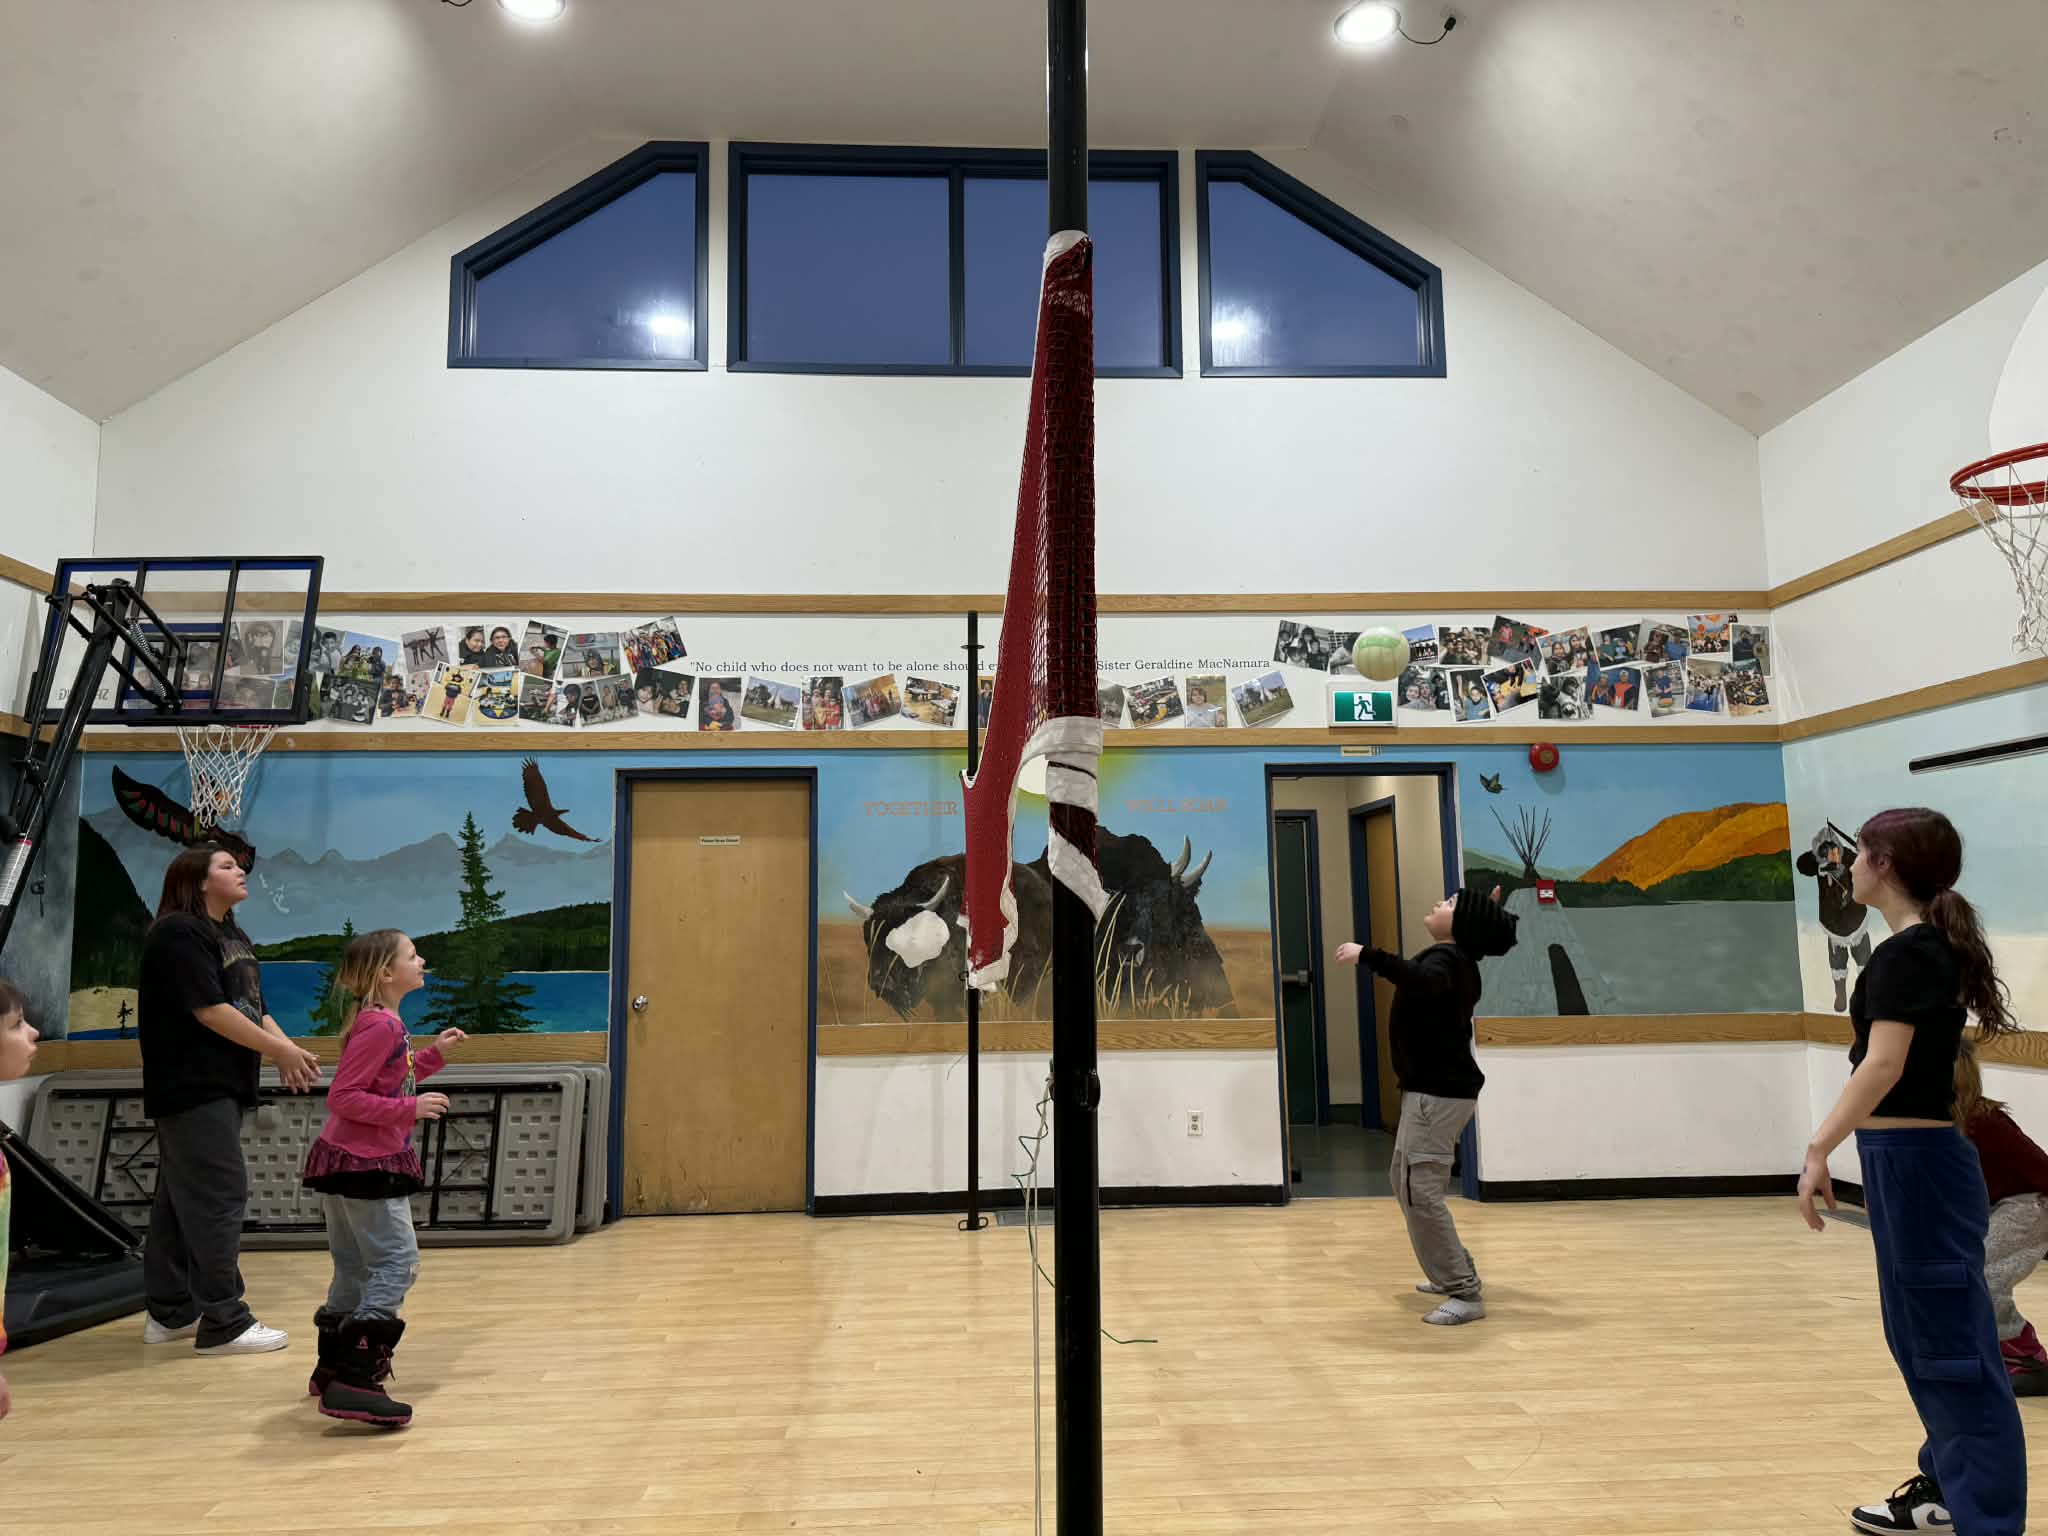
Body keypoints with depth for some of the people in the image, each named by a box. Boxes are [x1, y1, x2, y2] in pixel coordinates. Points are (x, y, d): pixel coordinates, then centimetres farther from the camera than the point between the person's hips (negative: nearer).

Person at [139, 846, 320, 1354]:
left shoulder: (233, 936, 16)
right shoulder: (178, 933, -14)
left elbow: (253, 1007, 15)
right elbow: (210, 1010, -20)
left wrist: (285, 1051, -2)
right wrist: (278, 1050, -15)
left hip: (220, 1086, 10)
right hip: (191, 1088, -10)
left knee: (182, 1198, 15)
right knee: (219, 1197, -9)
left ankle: (170, 1311, 23)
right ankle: (222, 1323, -4)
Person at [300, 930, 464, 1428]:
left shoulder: (383, 1023, 12)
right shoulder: (378, 1025, -19)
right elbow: (343, 1098, -23)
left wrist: (434, 1055, 12)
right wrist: (411, 1109, -24)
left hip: (350, 1163, 11)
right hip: (365, 1165, -11)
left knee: (357, 1267, 19)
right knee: (397, 1262, -11)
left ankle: (333, 1369, 31)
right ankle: (355, 1381, -13)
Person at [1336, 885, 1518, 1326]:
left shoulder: (1444, 958, -20)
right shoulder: (1458, 958, 11)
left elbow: (1422, 981, -44)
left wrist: (1365, 955, -40)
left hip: (1437, 1093, -11)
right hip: (1441, 1089, 11)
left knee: (1420, 1192, -11)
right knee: (1408, 1185, 21)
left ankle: (1466, 1295, -5)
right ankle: (1455, 1273, 32)